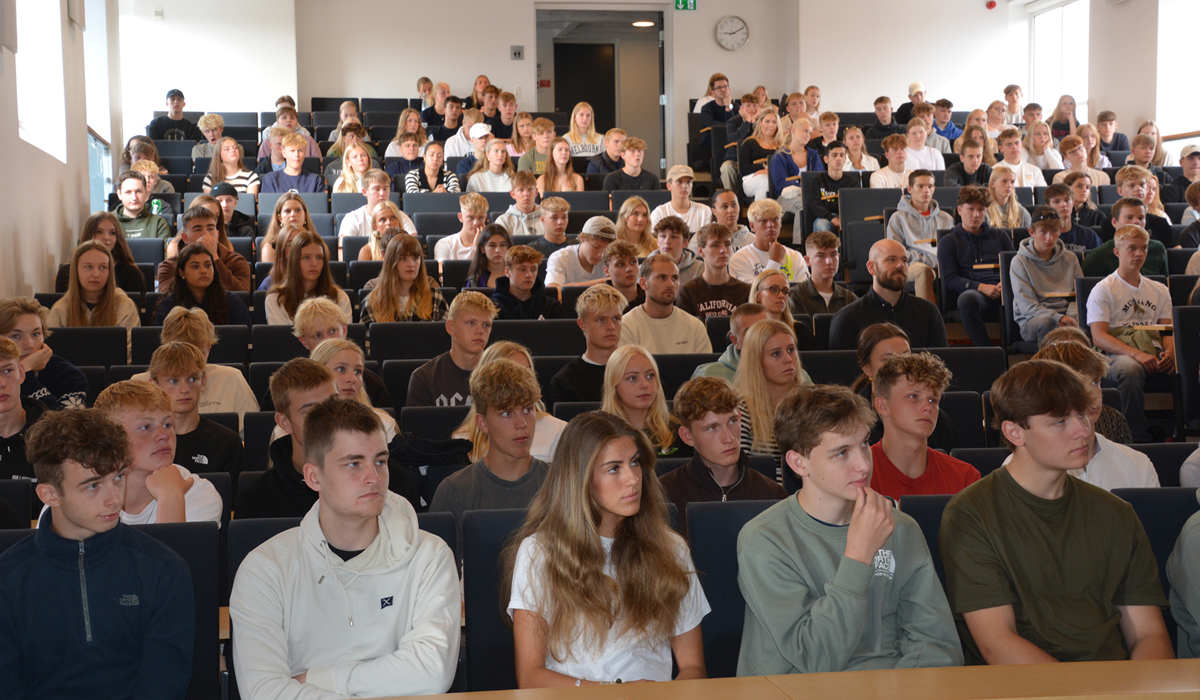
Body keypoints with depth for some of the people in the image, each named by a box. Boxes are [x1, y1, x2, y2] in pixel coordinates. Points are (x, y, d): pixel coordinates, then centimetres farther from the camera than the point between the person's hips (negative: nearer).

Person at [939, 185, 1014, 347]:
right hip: (975, 292, -2)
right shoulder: (949, 241, 18)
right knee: (966, 299, -41)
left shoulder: (1000, 236, 29)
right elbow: (950, 279, 6)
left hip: (1004, 291, 2)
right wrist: (981, 287, -11)